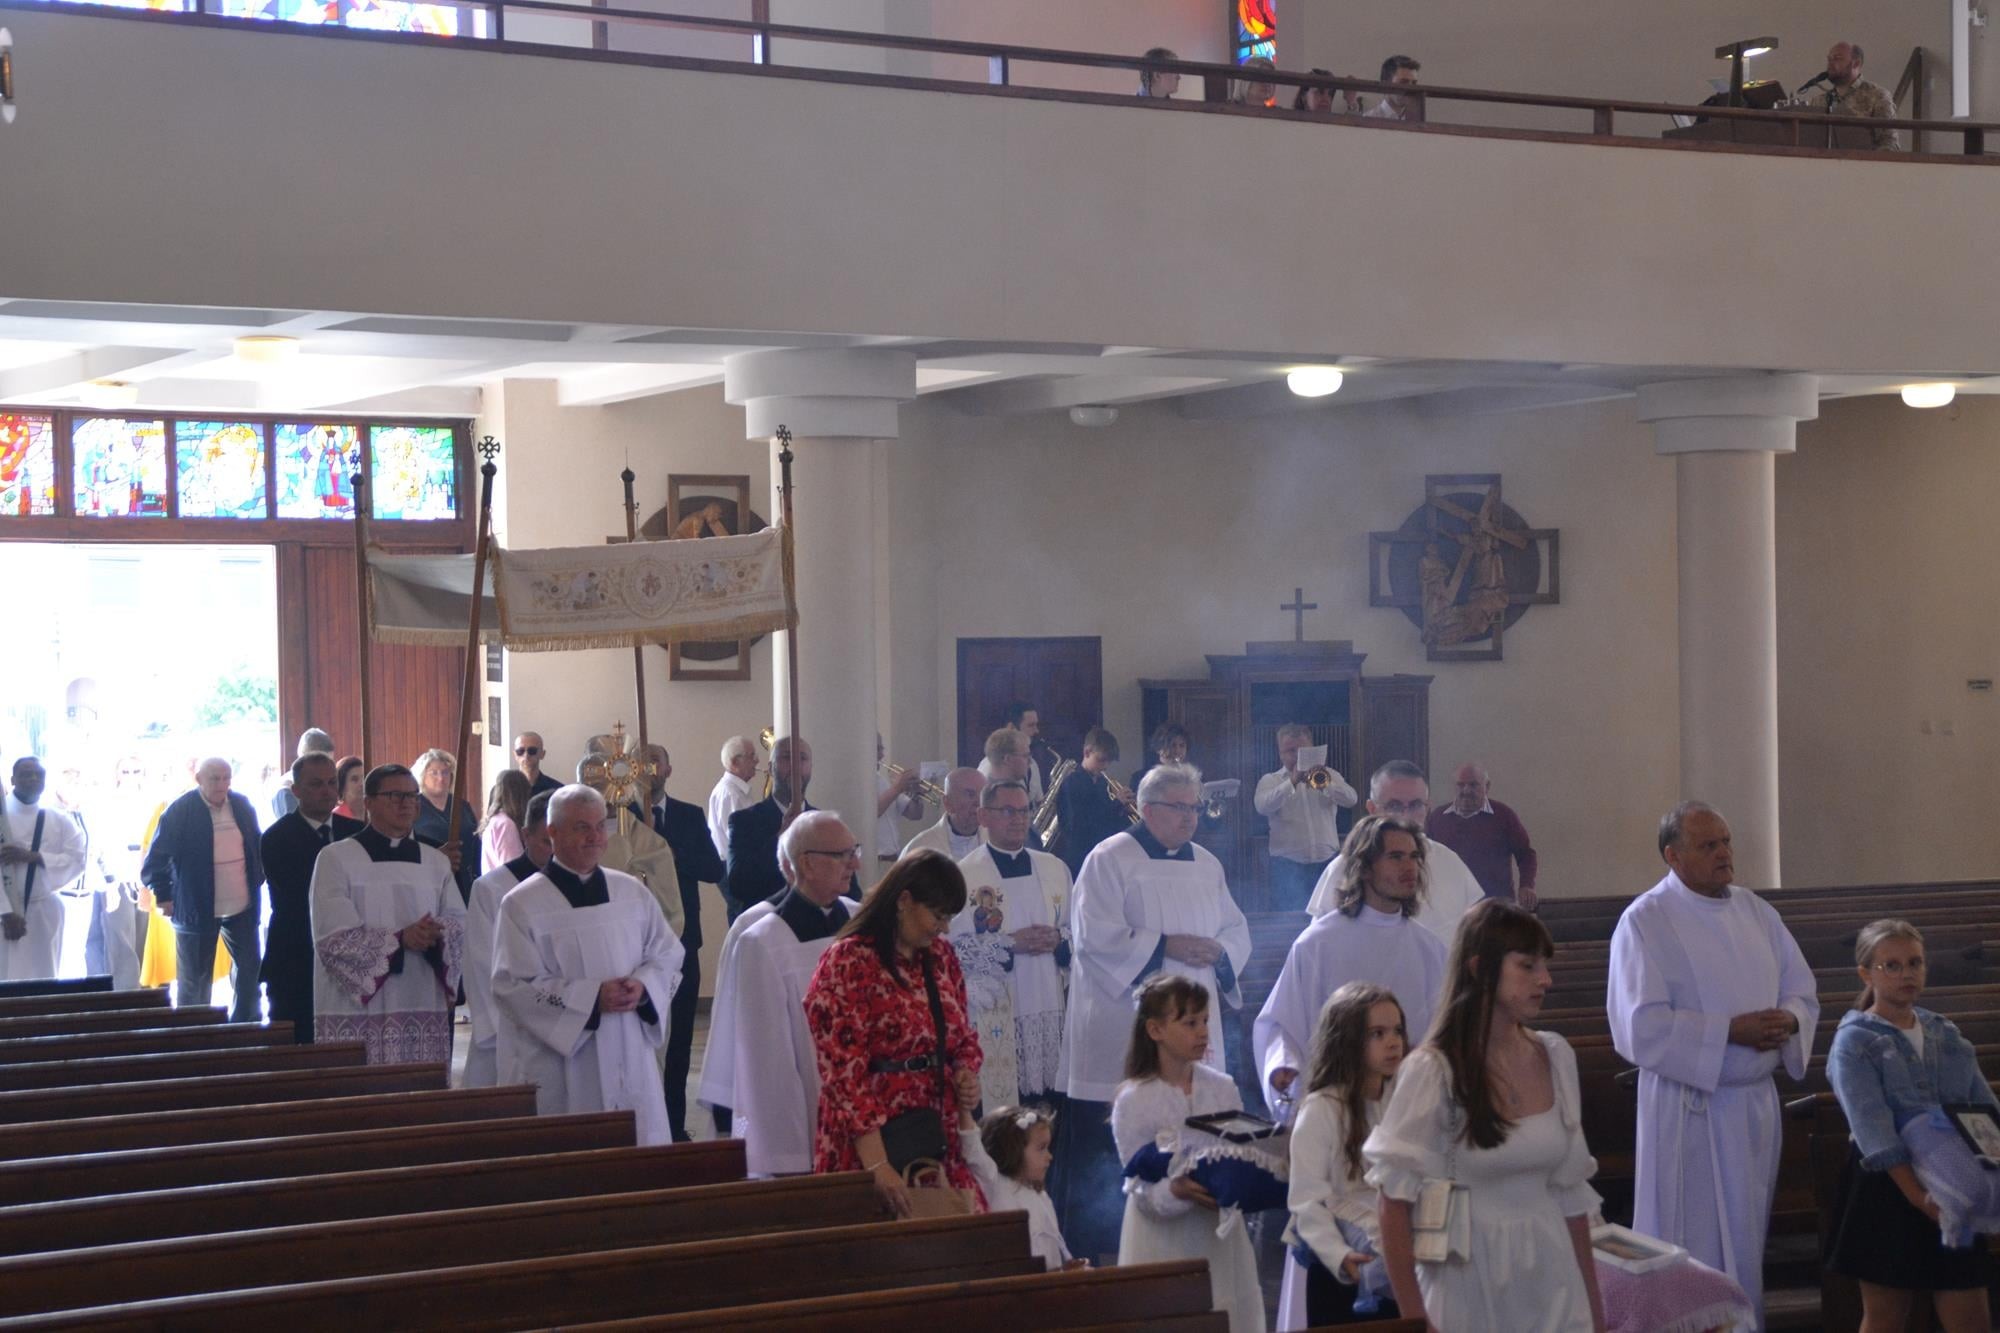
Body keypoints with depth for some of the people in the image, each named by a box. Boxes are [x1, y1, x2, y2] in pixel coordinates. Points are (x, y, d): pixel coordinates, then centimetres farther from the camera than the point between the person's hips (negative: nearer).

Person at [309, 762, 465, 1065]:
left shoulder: (436, 862, 15)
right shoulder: (337, 858, 1)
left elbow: (459, 923, 10)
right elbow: (335, 936, -7)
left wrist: (436, 936, -13)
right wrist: (400, 940, -17)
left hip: (424, 1008, 4)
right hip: (357, 1010, -4)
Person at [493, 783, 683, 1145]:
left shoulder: (632, 892, 11)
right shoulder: (522, 904, -4)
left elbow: (667, 956, 13)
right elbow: (515, 986, -10)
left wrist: (643, 986, -9)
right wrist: (592, 998, -17)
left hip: (630, 1062, 4)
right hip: (562, 1074, -4)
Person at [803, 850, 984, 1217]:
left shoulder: (941, 957, 11)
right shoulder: (849, 963, -10)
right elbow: (843, 1073, -15)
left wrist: (966, 1074, 1)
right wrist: (877, 1165, -20)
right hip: (868, 1148, -6)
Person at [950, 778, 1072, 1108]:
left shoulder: (1055, 869, 13)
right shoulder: (964, 876, -3)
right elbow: (953, 946, -8)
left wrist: (1058, 940, -5)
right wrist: (1010, 942, -15)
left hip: (1050, 1010, 4)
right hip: (996, 1015, -4)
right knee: (1001, 1112, -6)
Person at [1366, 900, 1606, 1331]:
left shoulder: (1556, 1058, 3)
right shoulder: (1434, 1071, -12)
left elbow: (1572, 1195, 9)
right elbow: (1395, 1207, -10)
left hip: (1552, 1279, 4)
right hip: (1471, 1287, -4)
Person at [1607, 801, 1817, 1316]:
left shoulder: (1755, 911, 9)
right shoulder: (1645, 921, -10)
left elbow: (1803, 992, 12)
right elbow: (1642, 1026, -18)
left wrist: (1788, 1021, -11)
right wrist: (1731, 1031, -22)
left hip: (1757, 1101, 6)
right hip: (1689, 1109, -6)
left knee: (1747, 1240, 14)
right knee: (1694, 1249, -1)